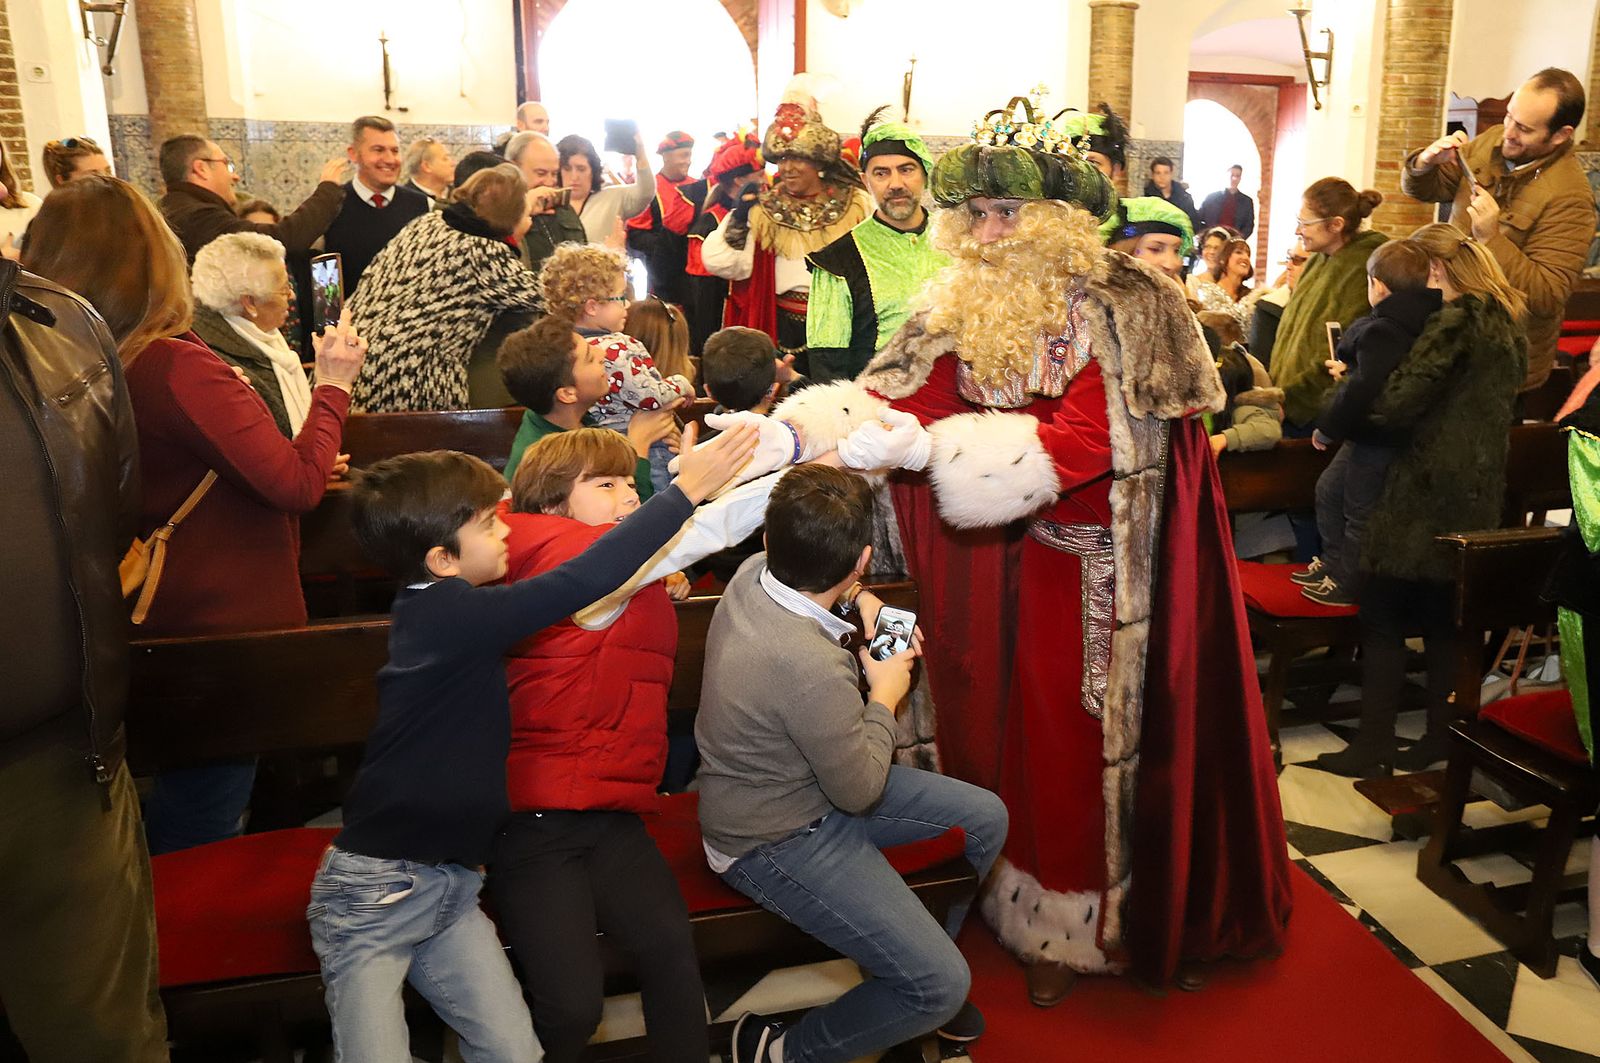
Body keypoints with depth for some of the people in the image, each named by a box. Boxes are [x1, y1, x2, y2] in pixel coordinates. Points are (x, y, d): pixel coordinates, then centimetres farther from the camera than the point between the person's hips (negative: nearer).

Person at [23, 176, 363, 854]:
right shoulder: (176, 367, -24)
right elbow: (298, 485, -23)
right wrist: (332, 387, -11)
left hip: (153, 627, 7)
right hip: (230, 627, -7)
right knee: (196, 849, 11)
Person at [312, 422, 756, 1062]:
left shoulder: (437, 611, 7)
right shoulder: (448, 615, -21)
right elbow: (584, 582, -30)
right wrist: (688, 488, -26)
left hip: (451, 886, 8)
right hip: (375, 890, -8)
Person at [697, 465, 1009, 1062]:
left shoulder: (754, 571, -12)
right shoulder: (812, 669, -37)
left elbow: (806, 569, 17)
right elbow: (860, 793, -19)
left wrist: (860, 599, 0)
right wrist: (885, 694, -6)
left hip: (811, 784, 9)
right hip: (776, 844, -9)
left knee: (986, 818, 12)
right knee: (943, 987, -13)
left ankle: (904, 965, 33)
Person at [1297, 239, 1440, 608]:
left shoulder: (1380, 331, -24)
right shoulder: (1417, 321, 7)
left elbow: (1365, 389, -31)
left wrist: (1328, 428, -21)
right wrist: (1348, 369, 28)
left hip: (1375, 439, -10)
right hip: (1371, 435, 10)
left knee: (1359, 511, 3)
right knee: (1328, 489, 22)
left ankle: (1347, 584, 17)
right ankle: (1333, 563, 34)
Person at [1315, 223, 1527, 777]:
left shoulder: (1454, 319, -14)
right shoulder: (1506, 322, 14)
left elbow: (1399, 400, -21)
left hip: (1426, 492, -9)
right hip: (1478, 494, 9)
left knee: (1383, 618, -2)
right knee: (1446, 621, 14)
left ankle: (1372, 747, 2)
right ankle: (1443, 740, 20)